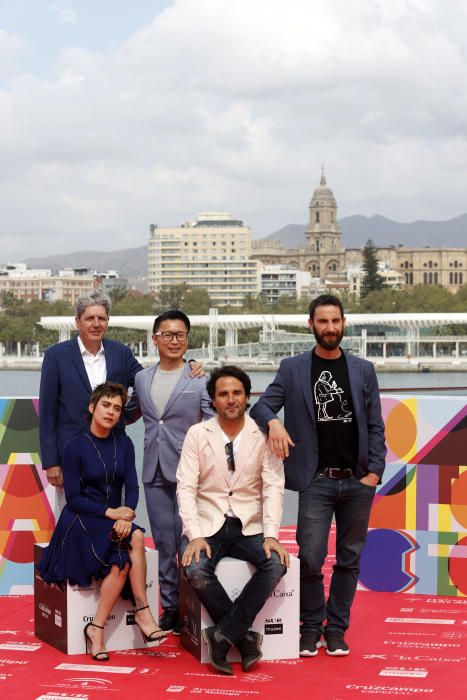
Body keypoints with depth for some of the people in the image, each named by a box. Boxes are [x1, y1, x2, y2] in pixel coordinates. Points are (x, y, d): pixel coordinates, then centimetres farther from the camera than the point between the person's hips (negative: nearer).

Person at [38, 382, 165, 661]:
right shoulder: (75, 447, -5)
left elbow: (132, 487, 1)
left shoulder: (124, 444, 7)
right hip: (81, 521, -4)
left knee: (122, 560, -28)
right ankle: (142, 612, -21)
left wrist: (127, 514, -20)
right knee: (136, 539, -29)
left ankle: (97, 628, -22)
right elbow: (73, 498, -8)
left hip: (115, 520, 4)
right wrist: (110, 512, -19)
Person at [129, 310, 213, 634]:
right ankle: (169, 607, 19)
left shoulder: (200, 379, -3)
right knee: (164, 543, 10)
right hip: (155, 472, 4)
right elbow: (128, 414, 22)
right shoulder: (141, 379, 10)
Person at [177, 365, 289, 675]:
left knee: (277, 564, -28)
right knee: (196, 569, -30)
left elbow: (273, 487, -4)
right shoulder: (197, 434, 0)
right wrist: (195, 536, -18)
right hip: (208, 524, -1)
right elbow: (186, 487, -5)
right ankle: (244, 636, -11)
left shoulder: (263, 435, 0)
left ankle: (223, 636, -17)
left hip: (249, 527, 1)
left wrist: (271, 535, -17)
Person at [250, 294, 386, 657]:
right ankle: (312, 627, 11)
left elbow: (375, 426, 7)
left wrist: (374, 471, -3)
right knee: (310, 558, -7)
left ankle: (336, 629, 19)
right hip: (317, 480, -2)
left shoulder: (363, 370, 9)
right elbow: (261, 406, -2)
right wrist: (273, 422, -25)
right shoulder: (293, 369, 5)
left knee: (349, 559, 7)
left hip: (358, 481, 2)